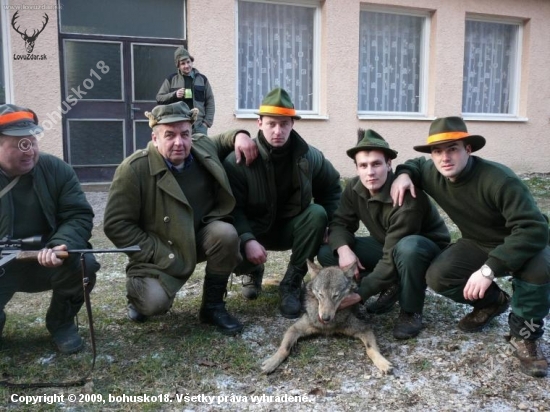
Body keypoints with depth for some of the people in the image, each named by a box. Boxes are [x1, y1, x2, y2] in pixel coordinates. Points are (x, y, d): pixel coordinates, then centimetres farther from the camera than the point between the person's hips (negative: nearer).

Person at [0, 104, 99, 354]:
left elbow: (80, 216, -9)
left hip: (46, 261, 1)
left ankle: (61, 322, 1)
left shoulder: (57, 170, -5)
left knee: (83, 264, -30)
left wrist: (61, 246, -30)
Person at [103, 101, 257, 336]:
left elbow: (222, 141, 20)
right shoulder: (134, 169, -20)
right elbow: (116, 224, -17)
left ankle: (213, 306, -6)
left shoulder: (203, 148, -5)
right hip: (159, 254, -4)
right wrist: (159, 254, -21)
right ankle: (138, 289, 14)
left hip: (199, 238, 5)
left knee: (226, 233, -27)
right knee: (155, 303, -28)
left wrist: (239, 136, -6)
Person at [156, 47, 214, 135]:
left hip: (199, 125, 1)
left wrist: (207, 122, 0)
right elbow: (159, 98, 9)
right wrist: (174, 95, -9)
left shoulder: (202, 79, 11)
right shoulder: (171, 80, 9)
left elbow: (210, 102, 10)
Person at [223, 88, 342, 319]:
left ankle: (292, 284, -13)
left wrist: (327, 226, -9)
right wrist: (247, 240, -37)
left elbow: (332, 189, 4)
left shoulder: (309, 156, -10)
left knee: (317, 213, -29)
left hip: (291, 228, 2)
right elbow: (232, 208, -21)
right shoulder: (238, 160, -18)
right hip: (253, 230, -2)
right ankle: (254, 271, 10)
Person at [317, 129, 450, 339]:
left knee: (407, 247, -43)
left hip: (428, 249, -6)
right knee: (326, 253, -12)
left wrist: (358, 294, -33)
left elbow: (392, 260, -34)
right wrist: (343, 249, -31)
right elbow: (340, 223, -7)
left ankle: (411, 312, -17)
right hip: (386, 245, 6)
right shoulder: (355, 188, -14)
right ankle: (391, 287, 1)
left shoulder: (406, 196, -34)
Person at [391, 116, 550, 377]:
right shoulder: (433, 175, -13)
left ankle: (525, 334, -11)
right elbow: (416, 164, 13)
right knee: (437, 277, -21)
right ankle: (493, 301, 10)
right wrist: (403, 174, -13)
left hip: (522, 245, -5)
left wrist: (489, 269, -44)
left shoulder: (498, 180, -33)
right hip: (478, 245, 5)